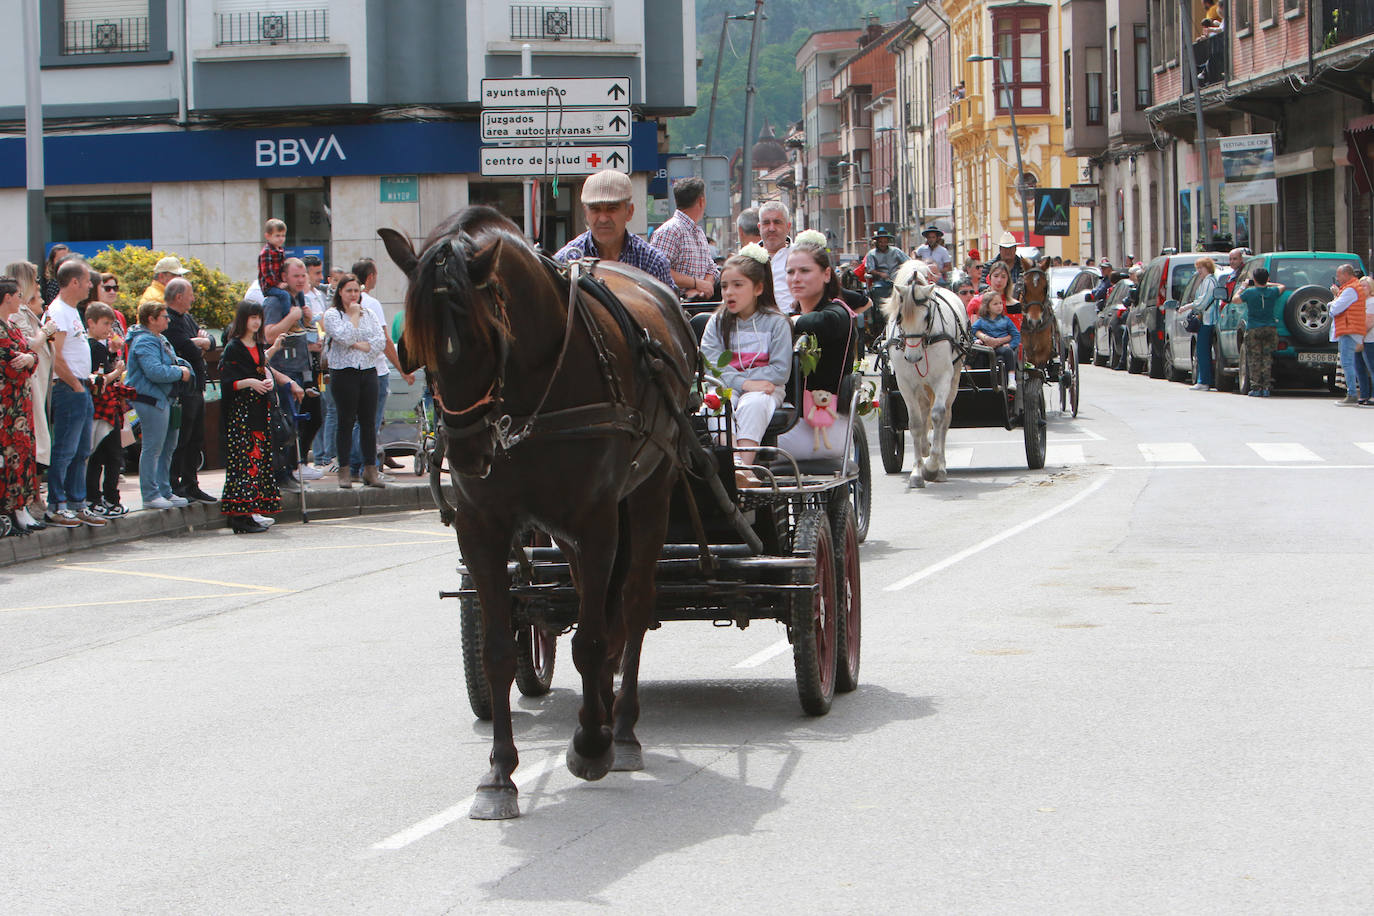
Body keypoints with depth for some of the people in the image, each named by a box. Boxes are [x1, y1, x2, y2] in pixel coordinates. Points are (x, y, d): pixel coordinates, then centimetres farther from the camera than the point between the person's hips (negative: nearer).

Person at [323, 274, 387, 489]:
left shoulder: (369, 314, 13)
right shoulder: (332, 315, 0)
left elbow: (381, 342, 3)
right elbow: (345, 337, -16)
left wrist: (359, 345, -10)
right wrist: (354, 315, -7)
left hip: (368, 372, 4)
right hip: (344, 373, -4)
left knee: (368, 422, 3)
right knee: (346, 422, -2)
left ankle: (370, 470, 7)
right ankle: (344, 471, 3)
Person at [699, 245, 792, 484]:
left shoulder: (776, 323, 2)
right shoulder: (717, 322, 11)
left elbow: (780, 371, -6)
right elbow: (711, 366, -1)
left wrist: (733, 375, -11)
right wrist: (743, 383, -19)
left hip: (765, 390, -2)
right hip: (727, 387, 2)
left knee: (752, 404, -37)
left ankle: (745, 467, -49)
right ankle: (732, 462, -51)